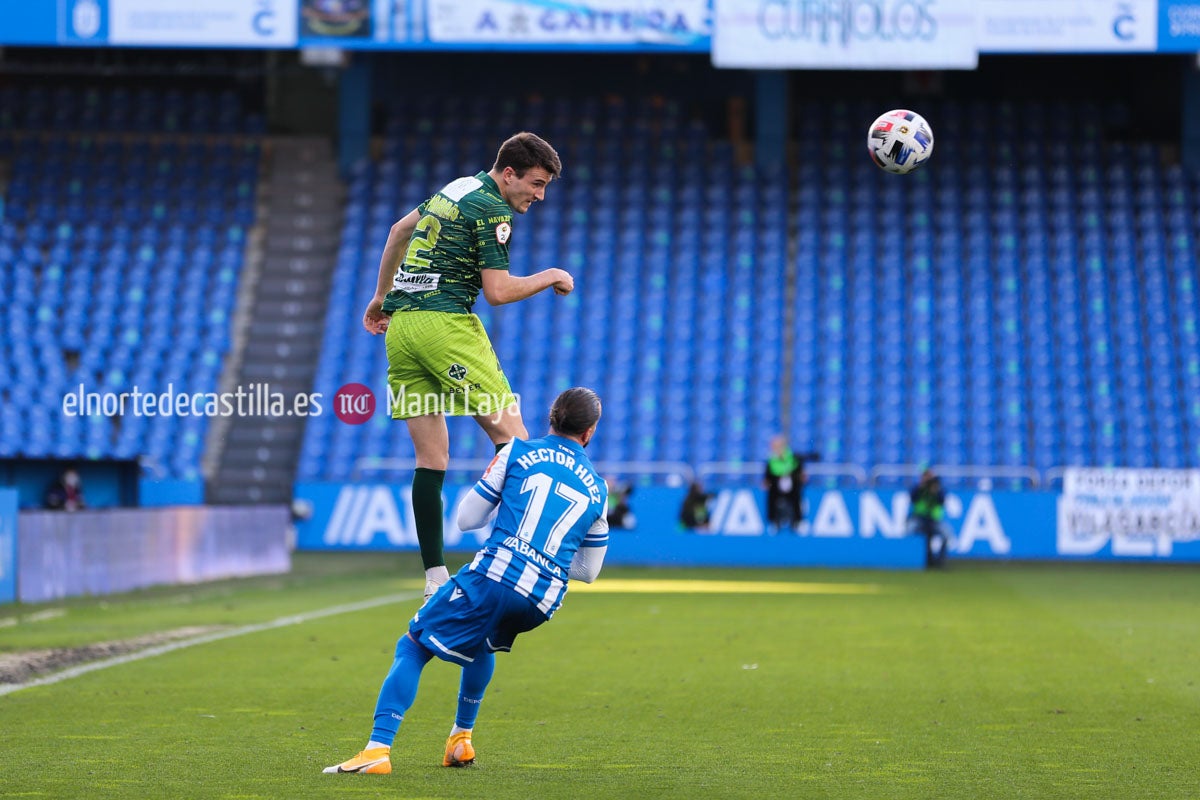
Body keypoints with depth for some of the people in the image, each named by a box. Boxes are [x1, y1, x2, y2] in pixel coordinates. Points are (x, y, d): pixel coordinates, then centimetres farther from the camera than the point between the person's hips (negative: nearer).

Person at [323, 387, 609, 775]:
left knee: (413, 645, 3)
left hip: (494, 573, -4)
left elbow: (467, 518, 12)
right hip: (543, 600, 4)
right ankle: (461, 739, 37)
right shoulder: (597, 489, 19)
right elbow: (588, 570, 25)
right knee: (483, 641, 37)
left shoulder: (517, 452, 10)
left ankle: (378, 749, -15)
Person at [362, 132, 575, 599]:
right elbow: (497, 291, -12)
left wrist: (382, 295, 44)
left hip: (400, 327, 9)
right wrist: (550, 277, 3)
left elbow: (399, 230, 34)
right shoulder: (493, 210, -7)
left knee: (431, 459, 6)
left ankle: (435, 577, 2)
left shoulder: (456, 189, 21)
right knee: (511, 436, -8)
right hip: (443, 324, -9)